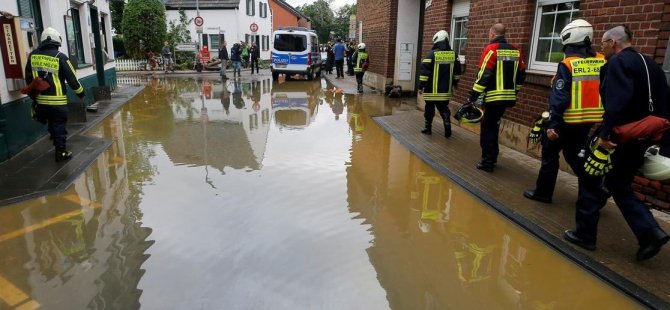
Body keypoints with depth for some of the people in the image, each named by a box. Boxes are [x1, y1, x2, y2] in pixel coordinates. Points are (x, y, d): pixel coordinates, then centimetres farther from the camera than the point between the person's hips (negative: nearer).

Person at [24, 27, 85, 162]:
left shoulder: (32, 55, 4)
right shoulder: (60, 57, -11)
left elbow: (28, 79, 10)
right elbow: (72, 78, -8)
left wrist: (33, 95, 22)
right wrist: (80, 93, 7)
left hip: (41, 100, 5)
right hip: (58, 101, -5)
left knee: (52, 124, 22)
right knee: (59, 126, 3)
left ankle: (57, 144, 37)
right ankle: (61, 153, 8)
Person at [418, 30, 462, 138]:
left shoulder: (432, 54, -12)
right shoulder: (453, 54, 5)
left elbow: (425, 71, -14)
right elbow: (457, 72, 12)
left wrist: (421, 86, -8)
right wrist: (454, 83, 25)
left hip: (432, 89, -4)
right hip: (446, 89, 4)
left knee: (429, 108, 11)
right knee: (443, 107, 14)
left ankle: (428, 127, 19)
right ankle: (447, 123, -7)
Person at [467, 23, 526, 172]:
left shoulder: (491, 49, -10)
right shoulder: (516, 50, 12)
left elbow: (484, 75, -16)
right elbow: (521, 75, 14)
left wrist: (473, 96, -12)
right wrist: (514, 91, 26)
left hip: (494, 97, -7)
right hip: (508, 97, 7)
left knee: (487, 128, 2)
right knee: (493, 125, 20)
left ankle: (487, 162, 3)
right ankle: (492, 157, 27)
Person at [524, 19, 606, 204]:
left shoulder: (567, 64, -15)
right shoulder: (602, 61, 4)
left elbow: (559, 98, -18)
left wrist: (552, 124, -16)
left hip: (567, 120, -6)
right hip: (589, 120, 6)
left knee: (550, 154, 10)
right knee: (575, 155, 19)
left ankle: (543, 192, 18)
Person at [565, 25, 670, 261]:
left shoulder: (618, 62, -11)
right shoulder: (651, 65, 16)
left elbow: (617, 101, -27)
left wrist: (605, 133, -29)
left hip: (618, 138, -9)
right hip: (641, 138, 9)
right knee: (619, 186, 18)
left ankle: (584, 233, 13)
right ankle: (650, 232, 8)